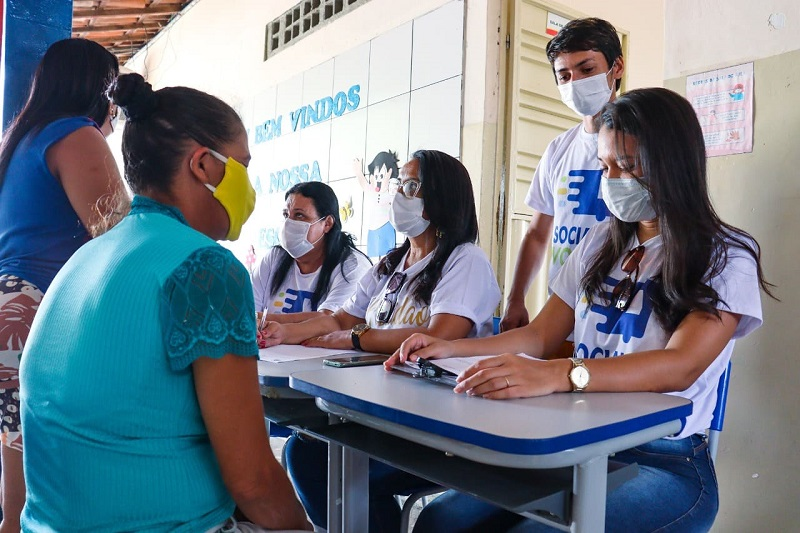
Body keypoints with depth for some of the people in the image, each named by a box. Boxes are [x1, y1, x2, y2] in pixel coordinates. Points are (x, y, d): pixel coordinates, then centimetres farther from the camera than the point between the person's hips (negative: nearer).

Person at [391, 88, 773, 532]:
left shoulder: (725, 257, -6)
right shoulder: (601, 241, 10)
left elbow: (681, 365, -23)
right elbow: (541, 336, 13)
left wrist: (557, 375, -40)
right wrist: (449, 348, -1)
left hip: (664, 464, -4)